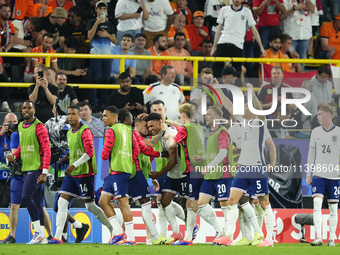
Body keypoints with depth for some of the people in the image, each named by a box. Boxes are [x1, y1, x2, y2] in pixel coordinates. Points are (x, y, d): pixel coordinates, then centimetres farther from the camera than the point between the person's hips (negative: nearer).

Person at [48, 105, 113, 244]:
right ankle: (58, 237, -7)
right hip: (71, 174, 8)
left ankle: (114, 230, 15)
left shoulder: (85, 131, -11)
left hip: (85, 173, -8)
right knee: (62, 202, -4)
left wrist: (74, 166, -25)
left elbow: (89, 153, -20)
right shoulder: (69, 133, 16)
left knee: (90, 205, -2)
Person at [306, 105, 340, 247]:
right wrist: (308, 174, 10)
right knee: (317, 203, -14)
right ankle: (318, 238, -18)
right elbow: (311, 153, 13)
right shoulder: (316, 132, 8)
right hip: (318, 175, 1)